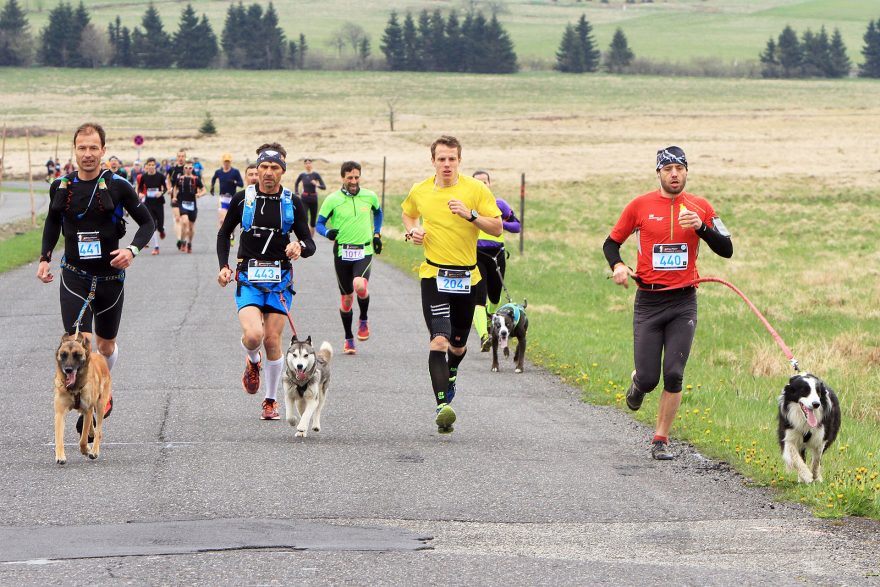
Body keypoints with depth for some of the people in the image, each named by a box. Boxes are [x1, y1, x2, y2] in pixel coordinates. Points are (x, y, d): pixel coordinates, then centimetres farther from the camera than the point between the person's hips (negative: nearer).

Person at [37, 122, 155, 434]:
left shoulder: (118, 186, -8)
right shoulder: (61, 187, 0)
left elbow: (147, 222, 0)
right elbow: (53, 222, 18)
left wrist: (132, 250, -17)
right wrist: (45, 258, 7)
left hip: (110, 276, 0)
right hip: (74, 277, 0)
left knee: (106, 344, 16)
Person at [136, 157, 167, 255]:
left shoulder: (160, 176, -5)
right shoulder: (143, 177, -3)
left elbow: (165, 188, 2)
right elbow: (140, 188, 8)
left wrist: (161, 193, -19)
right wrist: (140, 193, -13)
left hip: (159, 202, 0)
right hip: (148, 203, 0)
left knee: (160, 224, 3)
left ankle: (161, 230, 43)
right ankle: (155, 247, -2)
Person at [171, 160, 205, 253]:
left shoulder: (196, 179, -1)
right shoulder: (180, 178, 3)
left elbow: (203, 190, 2)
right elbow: (176, 188, 20)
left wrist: (200, 194, -19)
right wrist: (174, 197, 3)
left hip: (192, 204, 1)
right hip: (183, 203, -1)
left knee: (191, 226, 10)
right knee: (184, 222, -23)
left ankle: (189, 244, 30)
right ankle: (183, 242, -10)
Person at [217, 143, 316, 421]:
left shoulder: (293, 202, 1)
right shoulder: (243, 198, 1)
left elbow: (309, 243, 1)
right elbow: (224, 233, 15)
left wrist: (300, 247, -23)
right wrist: (224, 266, 5)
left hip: (280, 279, 1)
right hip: (248, 278, -1)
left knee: (272, 341, -1)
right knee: (253, 335, -21)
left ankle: (271, 401, 16)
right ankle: (252, 363, 17)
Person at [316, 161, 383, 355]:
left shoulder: (370, 197, 3)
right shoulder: (333, 199, -3)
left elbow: (378, 212, 25)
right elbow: (319, 224, 0)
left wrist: (376, 234, 17)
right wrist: (328, 232, -21)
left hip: (364, 251, 0)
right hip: (342, 252, 0)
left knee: (360, 285, -28)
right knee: (347, 297, 8)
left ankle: (363, 320, 0)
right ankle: (348, 339, 24)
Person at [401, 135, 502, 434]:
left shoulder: (476, 189, -3)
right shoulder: (419, 192, 4)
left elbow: (497, 228, -4)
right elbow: (408, 214, 25)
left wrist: (471, 214, -19)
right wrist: (412, 231, 4)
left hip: (467, 276, 1)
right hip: (434, 275, -1)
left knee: (458, 344, 12)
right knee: (439, 340, -18)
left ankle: (451, 374, 48)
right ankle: (442, 406, -23)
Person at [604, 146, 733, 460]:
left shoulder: (700, 207, 3)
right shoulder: (640, 205, 0)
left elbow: (726, 249, 4)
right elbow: (611, 242, 9)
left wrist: (702, 227, -13)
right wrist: (617, 265, -12)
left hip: (683, 302, 1)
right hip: (648, 301, -1)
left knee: (674, 375, -7)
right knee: (648, 378, -4)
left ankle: (661, 439, 6)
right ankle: (638, 382, 34)